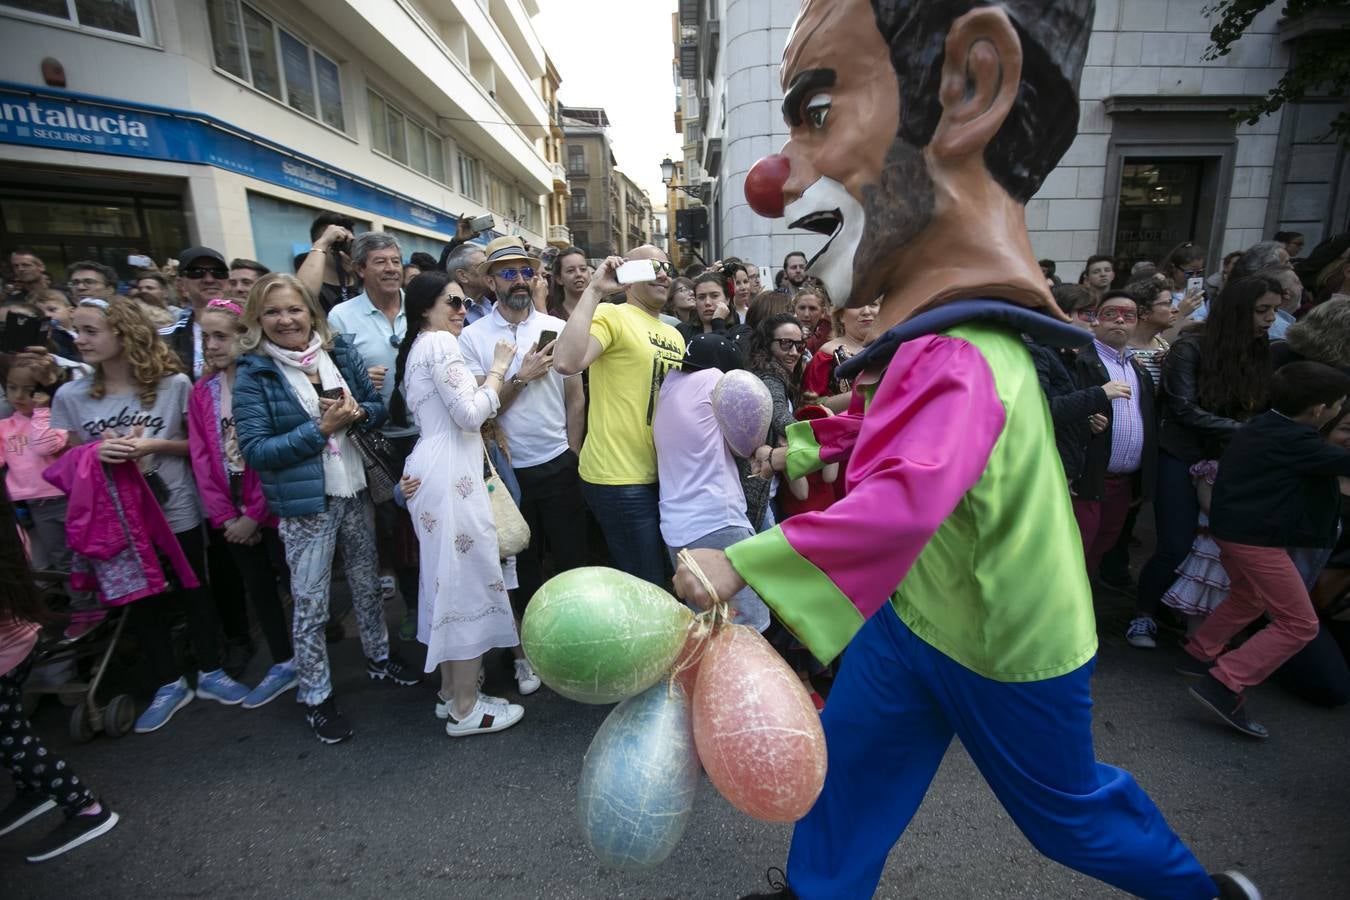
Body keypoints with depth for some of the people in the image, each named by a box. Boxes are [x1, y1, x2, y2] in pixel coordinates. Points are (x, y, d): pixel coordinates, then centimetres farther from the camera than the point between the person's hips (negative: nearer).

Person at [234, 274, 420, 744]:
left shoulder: (340, 352, 0)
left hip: (355, 492, 4)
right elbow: (254, 450, -15)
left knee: (367, 583, 21)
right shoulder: (253, 373, -11)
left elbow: (378, 406, 6)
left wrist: (356, 412, -16)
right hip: (304, 503, -4)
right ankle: (316, 697, 26)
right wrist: (321, 427, -21)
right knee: (310, 605, 8)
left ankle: (379, 656, 42)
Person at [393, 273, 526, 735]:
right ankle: (466, 709, 7)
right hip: (450, 472, -10)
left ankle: (451, 692, 25)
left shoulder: (417, 347, 22)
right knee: (469, 577, -4)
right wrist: (498, 369, -7)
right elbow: (470, 414, -17)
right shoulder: (440, 343, -9)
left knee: (447, 577, 14)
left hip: (434, 468, 10)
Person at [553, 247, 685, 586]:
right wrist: (594, 290, -24)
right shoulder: (611, 316, -10)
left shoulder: (674, 336, 15)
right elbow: (566, 363, -30)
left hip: (661, 475, 9)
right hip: (619, 479, -8)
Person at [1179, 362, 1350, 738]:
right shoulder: (1296, 441, -19)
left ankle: (1199, 655, 39)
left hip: (1234, 529, 10)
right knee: (1299, 624, -2)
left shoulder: (1260, 425, 9)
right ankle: (1223, 686, -9)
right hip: (1256, 538, -10)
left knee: (1248, 598, 30)